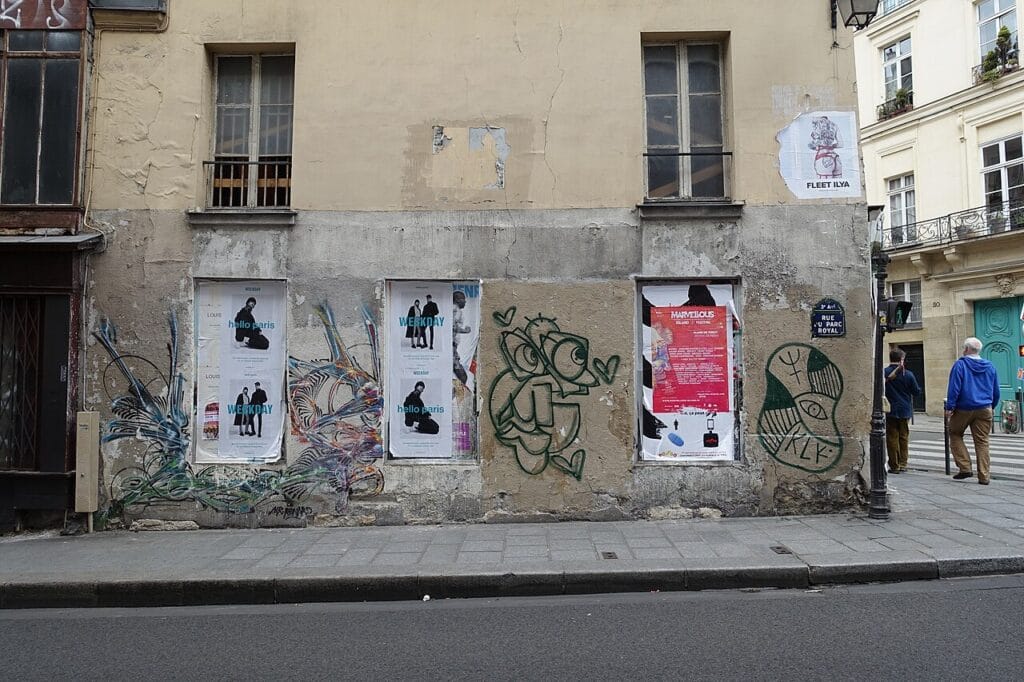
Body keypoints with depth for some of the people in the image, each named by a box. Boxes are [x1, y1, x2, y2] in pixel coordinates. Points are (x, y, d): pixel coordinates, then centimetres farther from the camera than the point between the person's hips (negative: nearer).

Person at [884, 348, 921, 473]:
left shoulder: (883, 373, -10)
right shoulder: (908, 374, -7)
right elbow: (917, 392, 1)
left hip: (890, 411, -1)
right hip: (905, 410, 1)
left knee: (892, 438, 4)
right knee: (904, 438, 14)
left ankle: (894, 466, 4)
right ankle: (902, 464, 16)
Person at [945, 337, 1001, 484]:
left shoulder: (960, 364, -8)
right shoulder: (990, 366, 8)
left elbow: (954, 388, -13)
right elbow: (996, 390, 14)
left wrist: (950, 407, -9)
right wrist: (993, 406, 26)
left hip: (963, 409, -4)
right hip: (984, 409, 4)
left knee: (955, 435, 13)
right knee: (982, 442, 6)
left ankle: (965, 467, 2)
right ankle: (983, 476, 5)